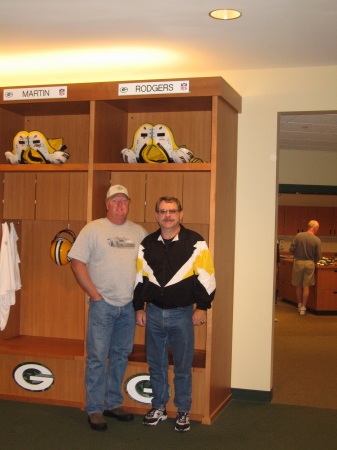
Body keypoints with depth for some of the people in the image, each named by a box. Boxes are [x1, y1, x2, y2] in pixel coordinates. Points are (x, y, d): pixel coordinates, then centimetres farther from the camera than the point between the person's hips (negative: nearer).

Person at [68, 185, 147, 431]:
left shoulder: (139, 232, 9)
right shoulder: (93, 229, -2)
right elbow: (77, 263, -6)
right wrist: (94, 294, -10)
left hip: (129, 305, 4)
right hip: (102, 304, -4)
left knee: (120, 356, 12)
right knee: (97, 357, -2)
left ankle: (113, 403, 25)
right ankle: (95, 409, 9)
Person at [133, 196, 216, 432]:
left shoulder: (196, 242, -6)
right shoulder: (147, 244, 6)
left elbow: (206, 277, -5)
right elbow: (139, 278, 12)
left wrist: (202, 307, -7)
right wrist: (139, 308, 9)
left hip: (182, 313, -3)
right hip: (154, 313, 3)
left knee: (183, 366, 6)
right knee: (156, 363, 12)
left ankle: (184, 412, 20)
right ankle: (159, 408, 27)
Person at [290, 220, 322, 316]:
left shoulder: (298, 236, -8)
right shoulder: (317, 240, -10)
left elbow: (292, 249, -6)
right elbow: (318, 256, -6)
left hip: (298, 262, 1)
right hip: (310, 263, -1)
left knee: (298, 286, 14)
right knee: (306, 286, 7)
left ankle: (299, 305, 26)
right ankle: (303, 308, 8)